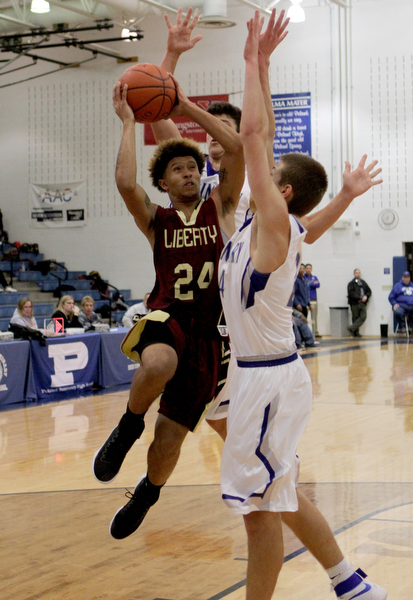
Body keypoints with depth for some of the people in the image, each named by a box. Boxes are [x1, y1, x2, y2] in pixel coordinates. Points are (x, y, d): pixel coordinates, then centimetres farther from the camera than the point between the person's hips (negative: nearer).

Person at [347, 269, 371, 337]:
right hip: (355, 303, -4)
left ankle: (352, 328, -11)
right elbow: (351, 293, -11)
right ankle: (356, 332, 6)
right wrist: (359, 299, -18)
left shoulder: (363, 282, 18)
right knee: (355, 318, 0)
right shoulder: (351, 283, 1)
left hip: (363, 303, 4)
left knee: (363, 317, -12)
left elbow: (369, 291, 18)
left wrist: (366, 296, -4)